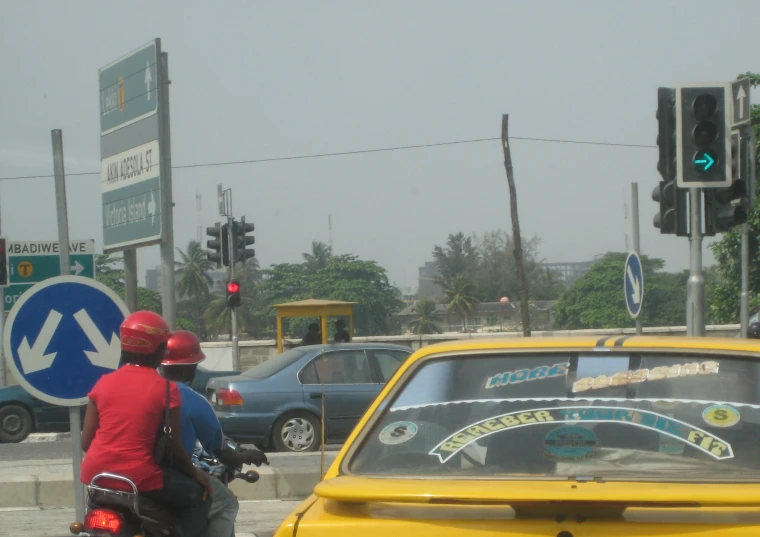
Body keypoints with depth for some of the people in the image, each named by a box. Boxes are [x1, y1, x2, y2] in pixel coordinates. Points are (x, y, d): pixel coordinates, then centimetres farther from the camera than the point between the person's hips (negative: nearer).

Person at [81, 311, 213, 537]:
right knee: (199, 494, 15)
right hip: (140, 479, -5)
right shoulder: (166, 388, -7)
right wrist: (196, 474, 13)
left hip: (97, 474, 5)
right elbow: (174, 447, -4)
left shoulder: (104, 383, 5)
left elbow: (86, 442, 5)